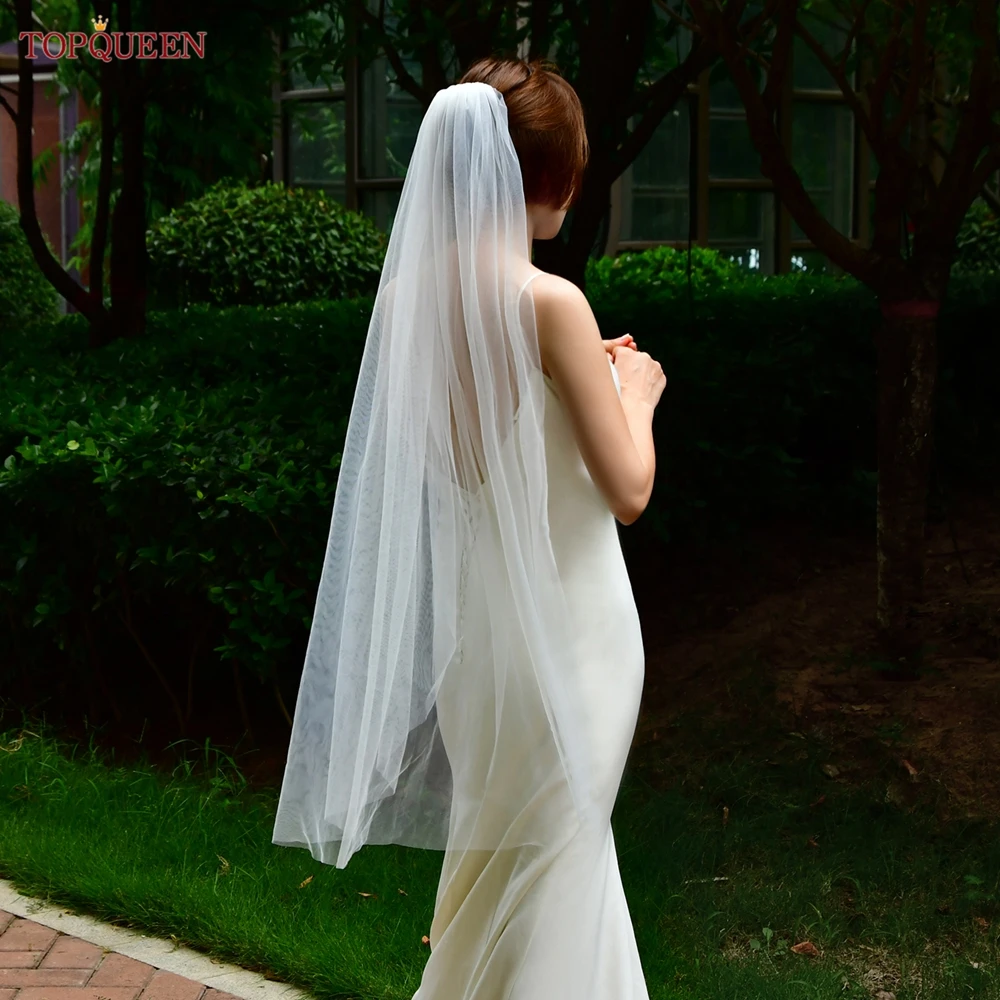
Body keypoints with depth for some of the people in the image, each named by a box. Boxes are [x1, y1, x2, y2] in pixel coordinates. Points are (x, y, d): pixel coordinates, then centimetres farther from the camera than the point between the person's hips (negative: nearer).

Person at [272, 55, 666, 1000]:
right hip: (562, 619, -7)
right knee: (552, 857, 9)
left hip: (469, 606, 7)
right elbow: (627, 489, -18)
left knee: (496, 844, 25)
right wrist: (633, 390, 1)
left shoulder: (410, 291, 0)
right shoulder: (548, 301, -21)